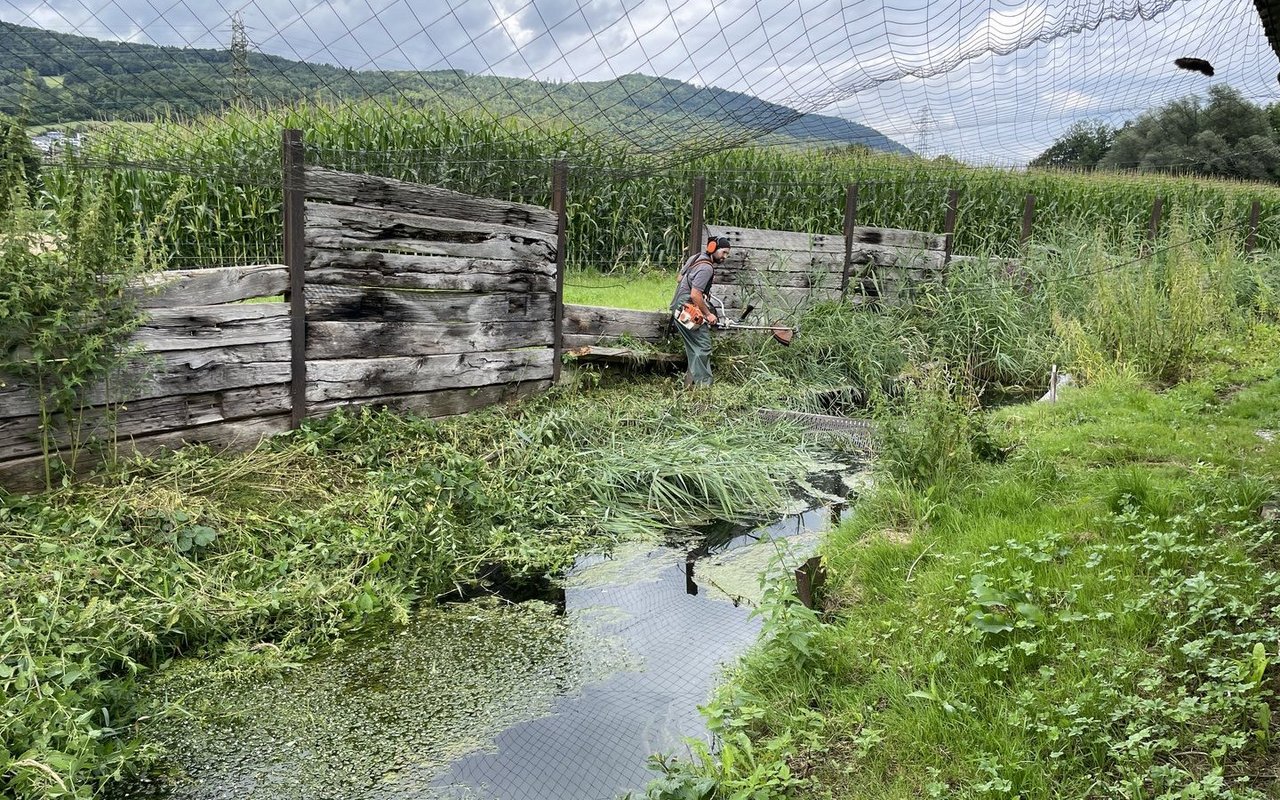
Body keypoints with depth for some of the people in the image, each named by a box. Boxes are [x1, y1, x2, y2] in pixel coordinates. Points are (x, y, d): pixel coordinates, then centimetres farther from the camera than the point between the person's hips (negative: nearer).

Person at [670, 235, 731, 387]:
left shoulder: (695, 257, 10)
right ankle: (702, 384, -3)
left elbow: (679, 279, 20)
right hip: (690, 313, -10)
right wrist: (708, 314, -14)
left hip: (680, 309, 10)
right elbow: (695, 295, -23)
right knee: (703, 347, -6)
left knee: (694, 347, 15)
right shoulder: (706, 268, -19)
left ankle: (690, 381, 19)